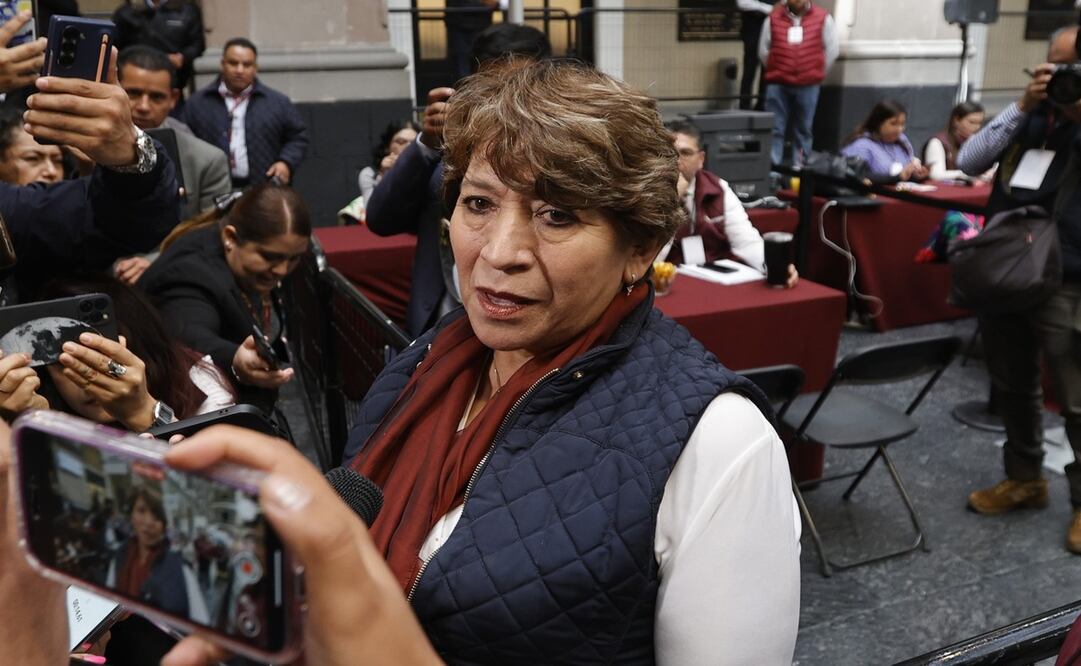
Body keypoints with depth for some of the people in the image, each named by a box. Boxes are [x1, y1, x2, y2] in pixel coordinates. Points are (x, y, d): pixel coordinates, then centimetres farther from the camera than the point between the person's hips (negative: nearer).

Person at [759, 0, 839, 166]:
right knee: (774, 129, -2)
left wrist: (816, 73, 9)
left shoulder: (823, 18, 1)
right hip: (777, 84, 0)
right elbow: (763, 50, 12)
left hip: (808, 85, 0)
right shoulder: (773, 18, 2)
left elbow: (832, 49, 7)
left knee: (803, 129, 8)